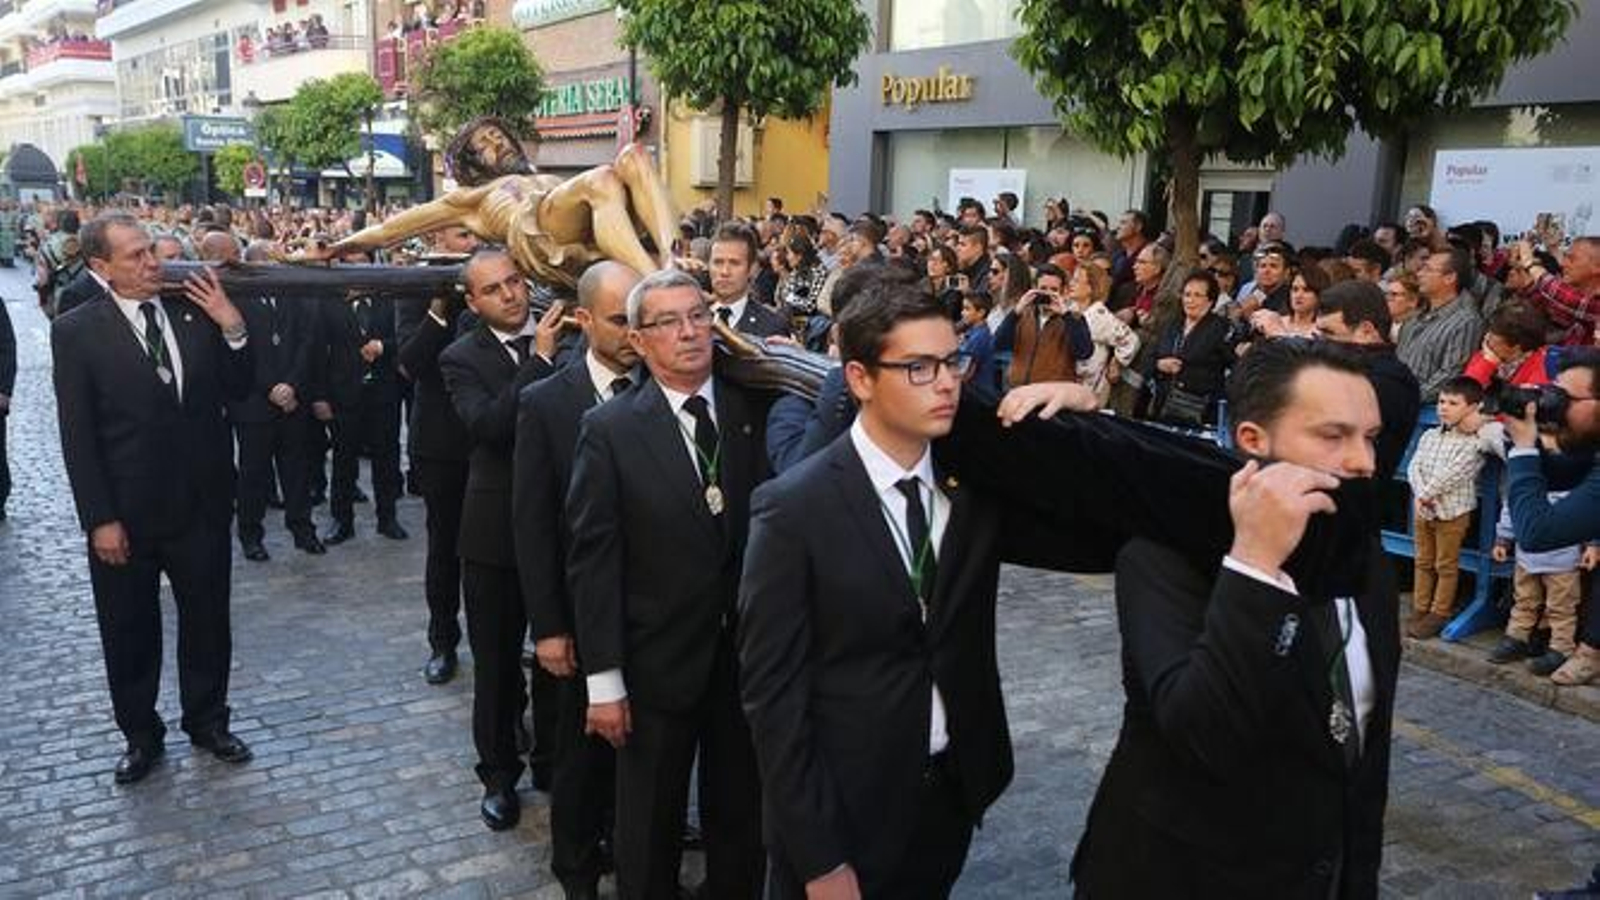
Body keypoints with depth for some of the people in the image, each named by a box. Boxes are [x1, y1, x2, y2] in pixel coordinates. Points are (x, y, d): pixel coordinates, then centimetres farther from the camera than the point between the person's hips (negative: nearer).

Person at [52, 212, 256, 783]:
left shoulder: (196, 313, 0)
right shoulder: (76, 332, -8)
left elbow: (235, 392, 4)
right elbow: (77, 436, -9)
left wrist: (234, 330, -12)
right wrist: (100, 519, -12)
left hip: (202, 506, 3)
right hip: (126, 516, -2)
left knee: (207, 622, 16)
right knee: (130, 633, 14)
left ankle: (208, 721, 35)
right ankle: (141, 736, 33)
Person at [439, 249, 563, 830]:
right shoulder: (462, 358, -4)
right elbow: (488, 424, -23)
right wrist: (540, 359, -25)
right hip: (497, 531, -1)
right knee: (496, 661, 12)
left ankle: (553, 761, 34)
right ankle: (499, 774, 29)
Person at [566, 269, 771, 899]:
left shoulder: (756, 413, -2)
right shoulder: (610, 430, -9)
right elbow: (593, 559, -9)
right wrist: (604, 681, -10)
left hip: (750, 657, 2)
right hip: (658, 665, -2)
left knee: (742, 819, 19)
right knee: (650, 829, 16)